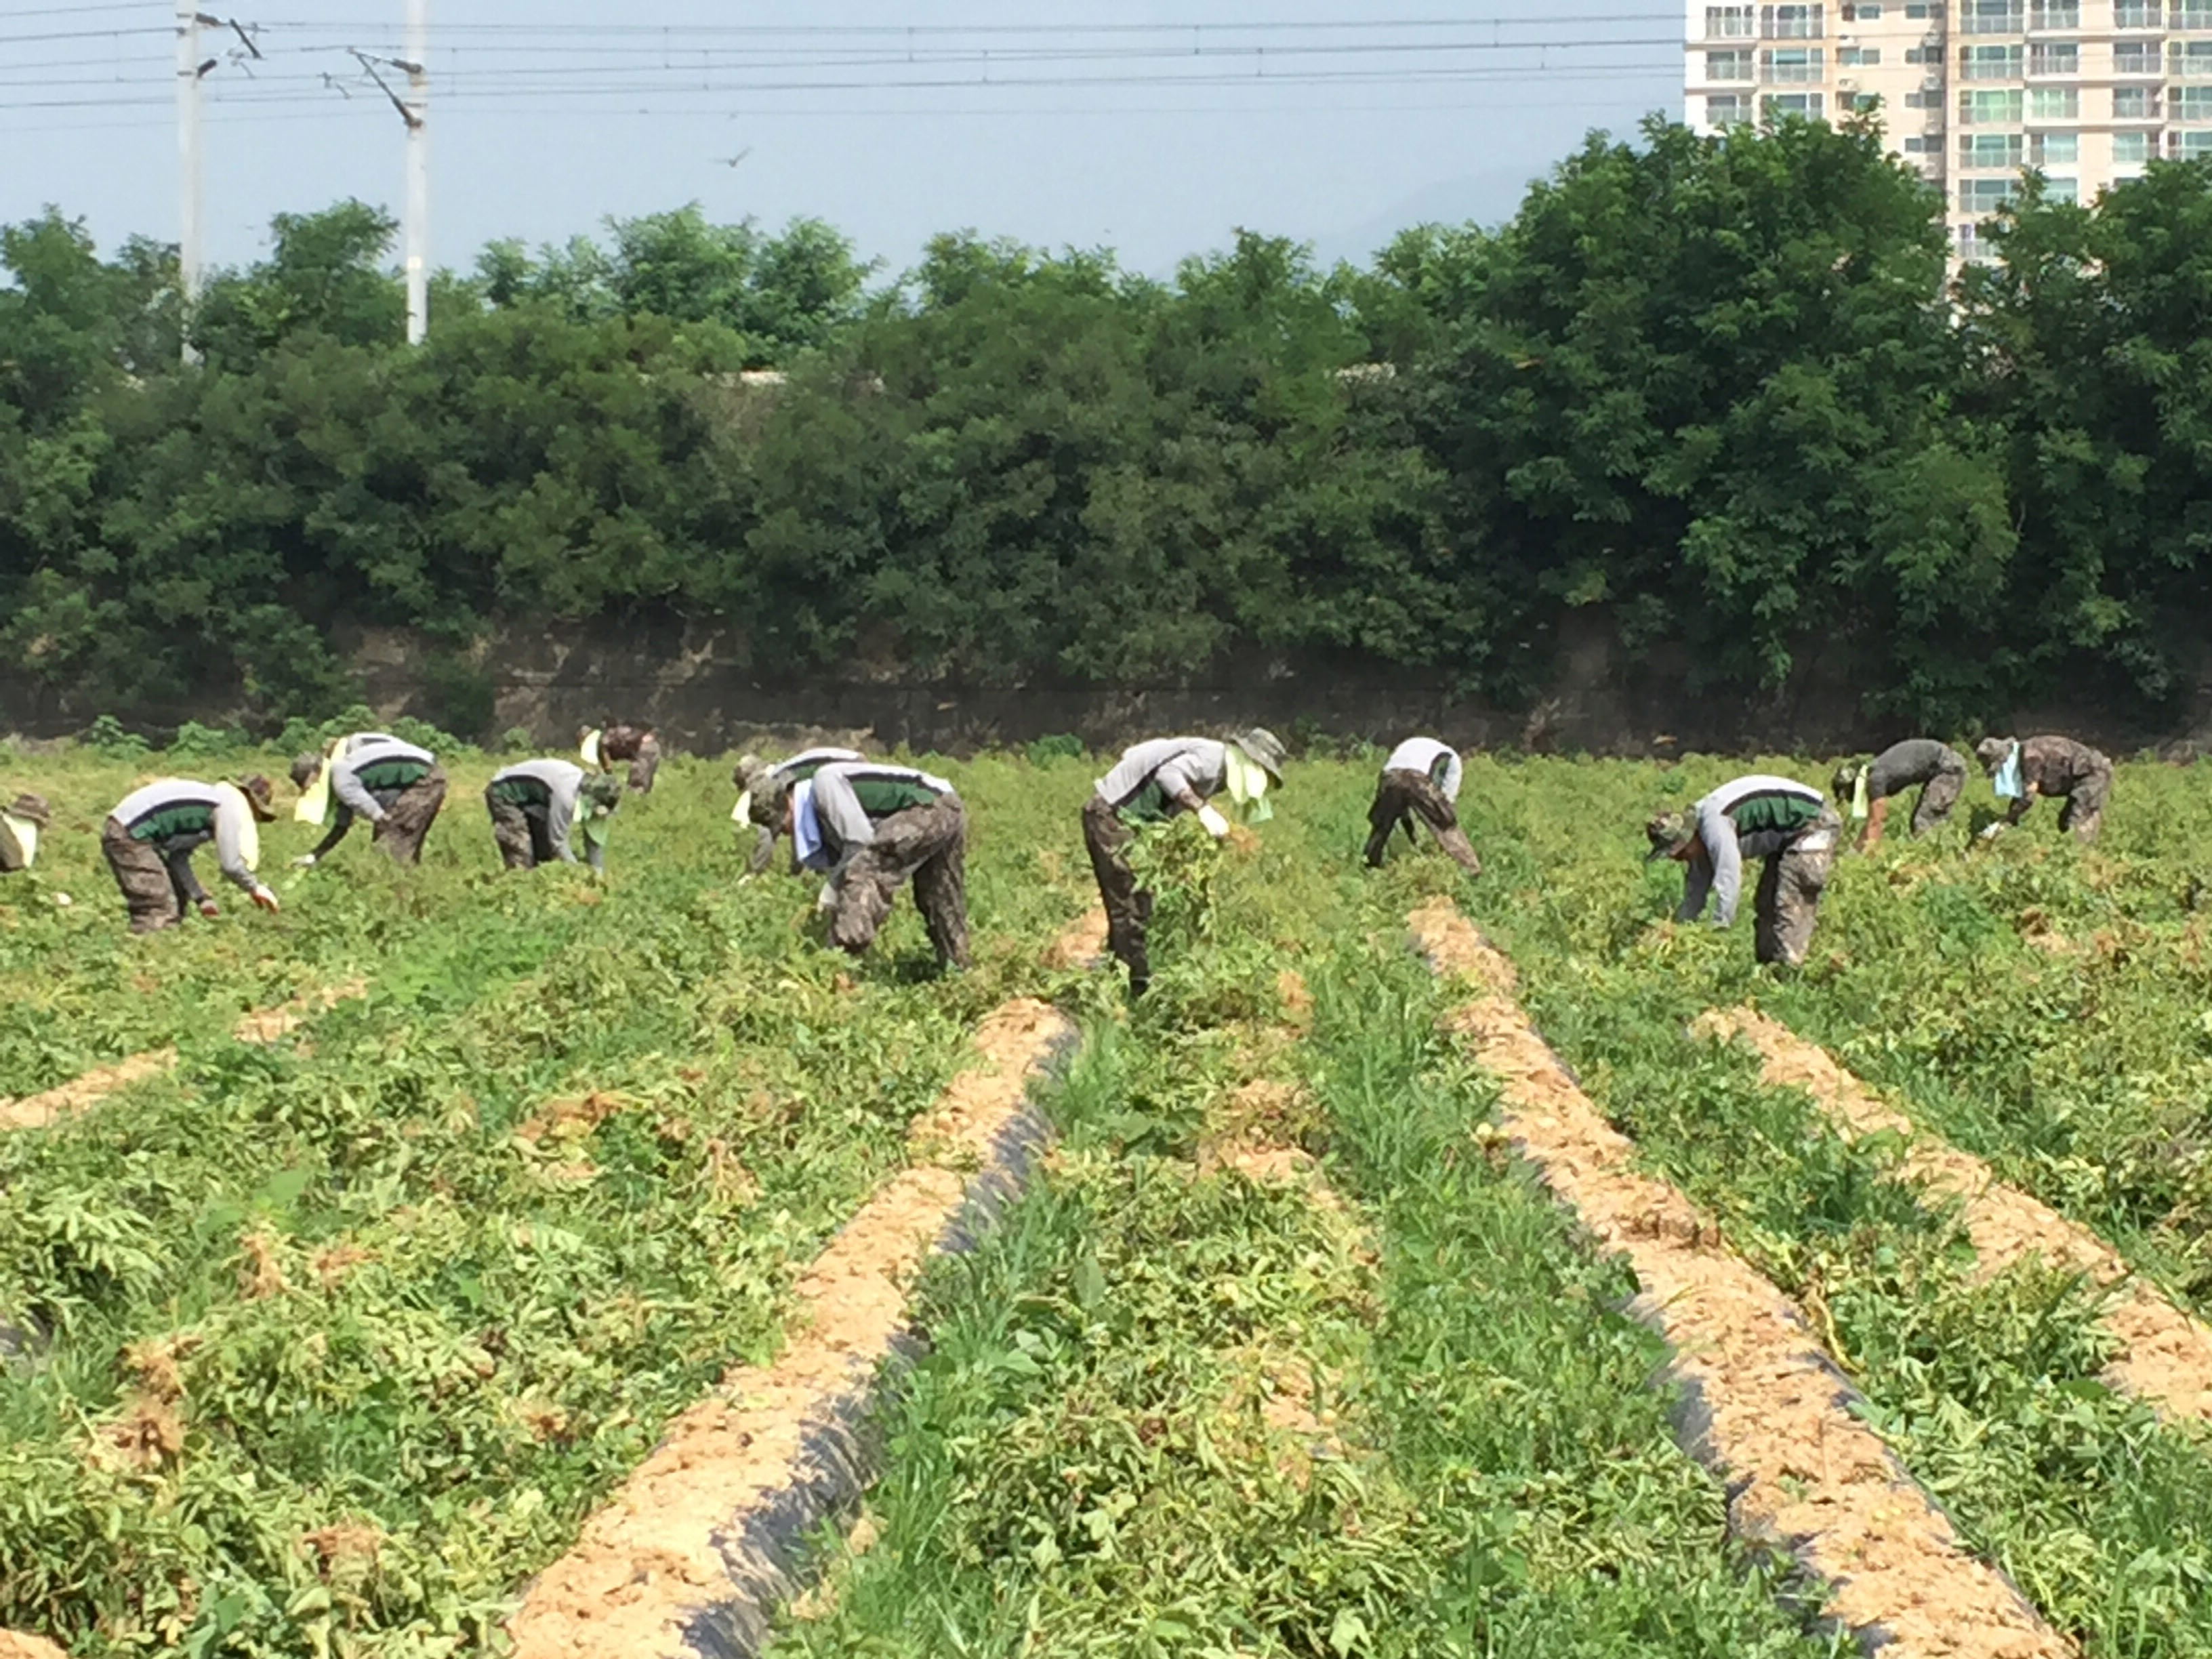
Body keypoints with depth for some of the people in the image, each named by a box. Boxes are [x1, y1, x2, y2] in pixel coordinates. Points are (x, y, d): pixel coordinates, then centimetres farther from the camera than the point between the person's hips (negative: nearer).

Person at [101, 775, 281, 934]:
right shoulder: (232, 803, -9)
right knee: (156, 911, -13)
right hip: (128, 836, -11)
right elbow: (231, 864, -15)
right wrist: (255, 888, 2)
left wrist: (201, 898, 19)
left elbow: (178, 857, 22)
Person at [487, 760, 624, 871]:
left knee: (548, 854, 9)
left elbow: (595, 839, -1)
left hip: (531, 798, 9)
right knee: (522, 862, -19)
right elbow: (558, 842, -31)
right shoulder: (567, 796, -36)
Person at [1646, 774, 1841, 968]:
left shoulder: (1714, 823, -28)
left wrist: (1718, 934, -28)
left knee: (1790, 906, -17)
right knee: (1767, 904, 14)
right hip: (1788, 835, 11)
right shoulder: (1701, 823, 3)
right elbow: (1697, 885, 13)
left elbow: (1728, 881, -32)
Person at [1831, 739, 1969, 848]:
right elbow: (1872, 821, 14)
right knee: (1918, 822, 12)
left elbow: (1875, 823, -18)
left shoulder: (1875, 779, -19)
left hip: (1948, 767, -10)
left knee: (1925, 824, -14)